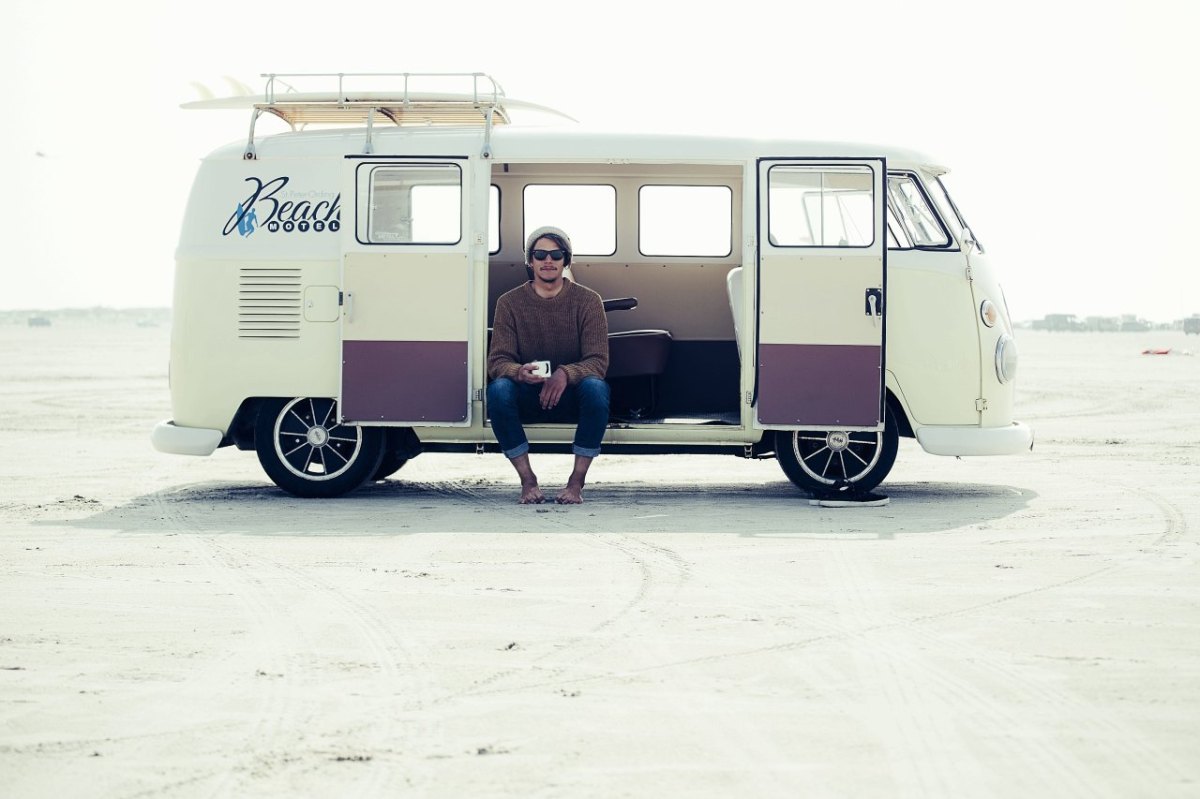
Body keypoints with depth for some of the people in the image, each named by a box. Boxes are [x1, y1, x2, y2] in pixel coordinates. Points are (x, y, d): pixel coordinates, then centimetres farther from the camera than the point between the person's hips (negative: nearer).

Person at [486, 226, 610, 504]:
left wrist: (565, 374, -34)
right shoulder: (510, 302, -2)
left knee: (596, 387, -34)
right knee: (498, 389, -32)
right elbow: (497, 361, -8)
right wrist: (519, 372, -33)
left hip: (572, 396, 0)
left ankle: (577, 481, -23)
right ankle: (528, 480, -21)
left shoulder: (588, 301, -4)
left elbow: (598, 361, -12)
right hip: (528, 398, 1)